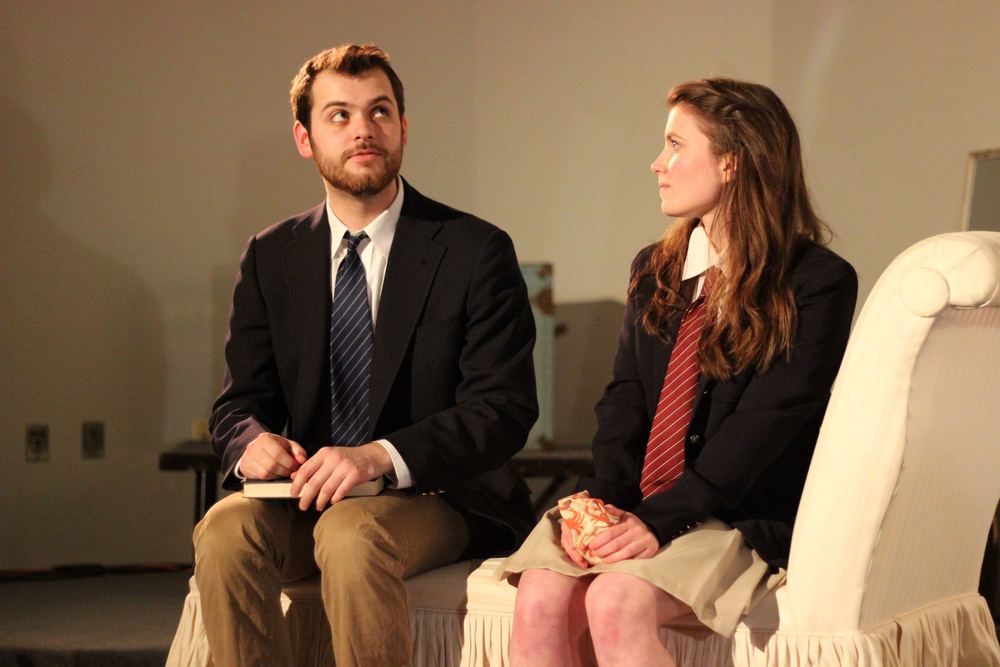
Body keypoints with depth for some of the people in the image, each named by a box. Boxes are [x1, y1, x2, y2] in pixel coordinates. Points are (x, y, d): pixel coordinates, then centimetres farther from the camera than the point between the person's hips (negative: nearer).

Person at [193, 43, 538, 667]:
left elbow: (503, 410, -10)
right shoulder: (271, 257, 10)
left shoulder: (476, 251, -3)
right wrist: (254, 441, -15)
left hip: (439, 497, -3)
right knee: (226, 528, -28)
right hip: (307, 496, 4)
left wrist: (380, 456, -26)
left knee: (351, 530, -35)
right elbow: (241, 400, 11)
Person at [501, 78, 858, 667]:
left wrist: (659, 520, -20)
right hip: (634, 507, 5)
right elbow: (624, 400, 10)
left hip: (745, 520, -5)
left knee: (616, 603, -32)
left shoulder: (819, 283, -5)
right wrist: (602, 500, -9)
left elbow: (765, 425, -13)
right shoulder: (655, 271, 17)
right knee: (540, 598, -23)